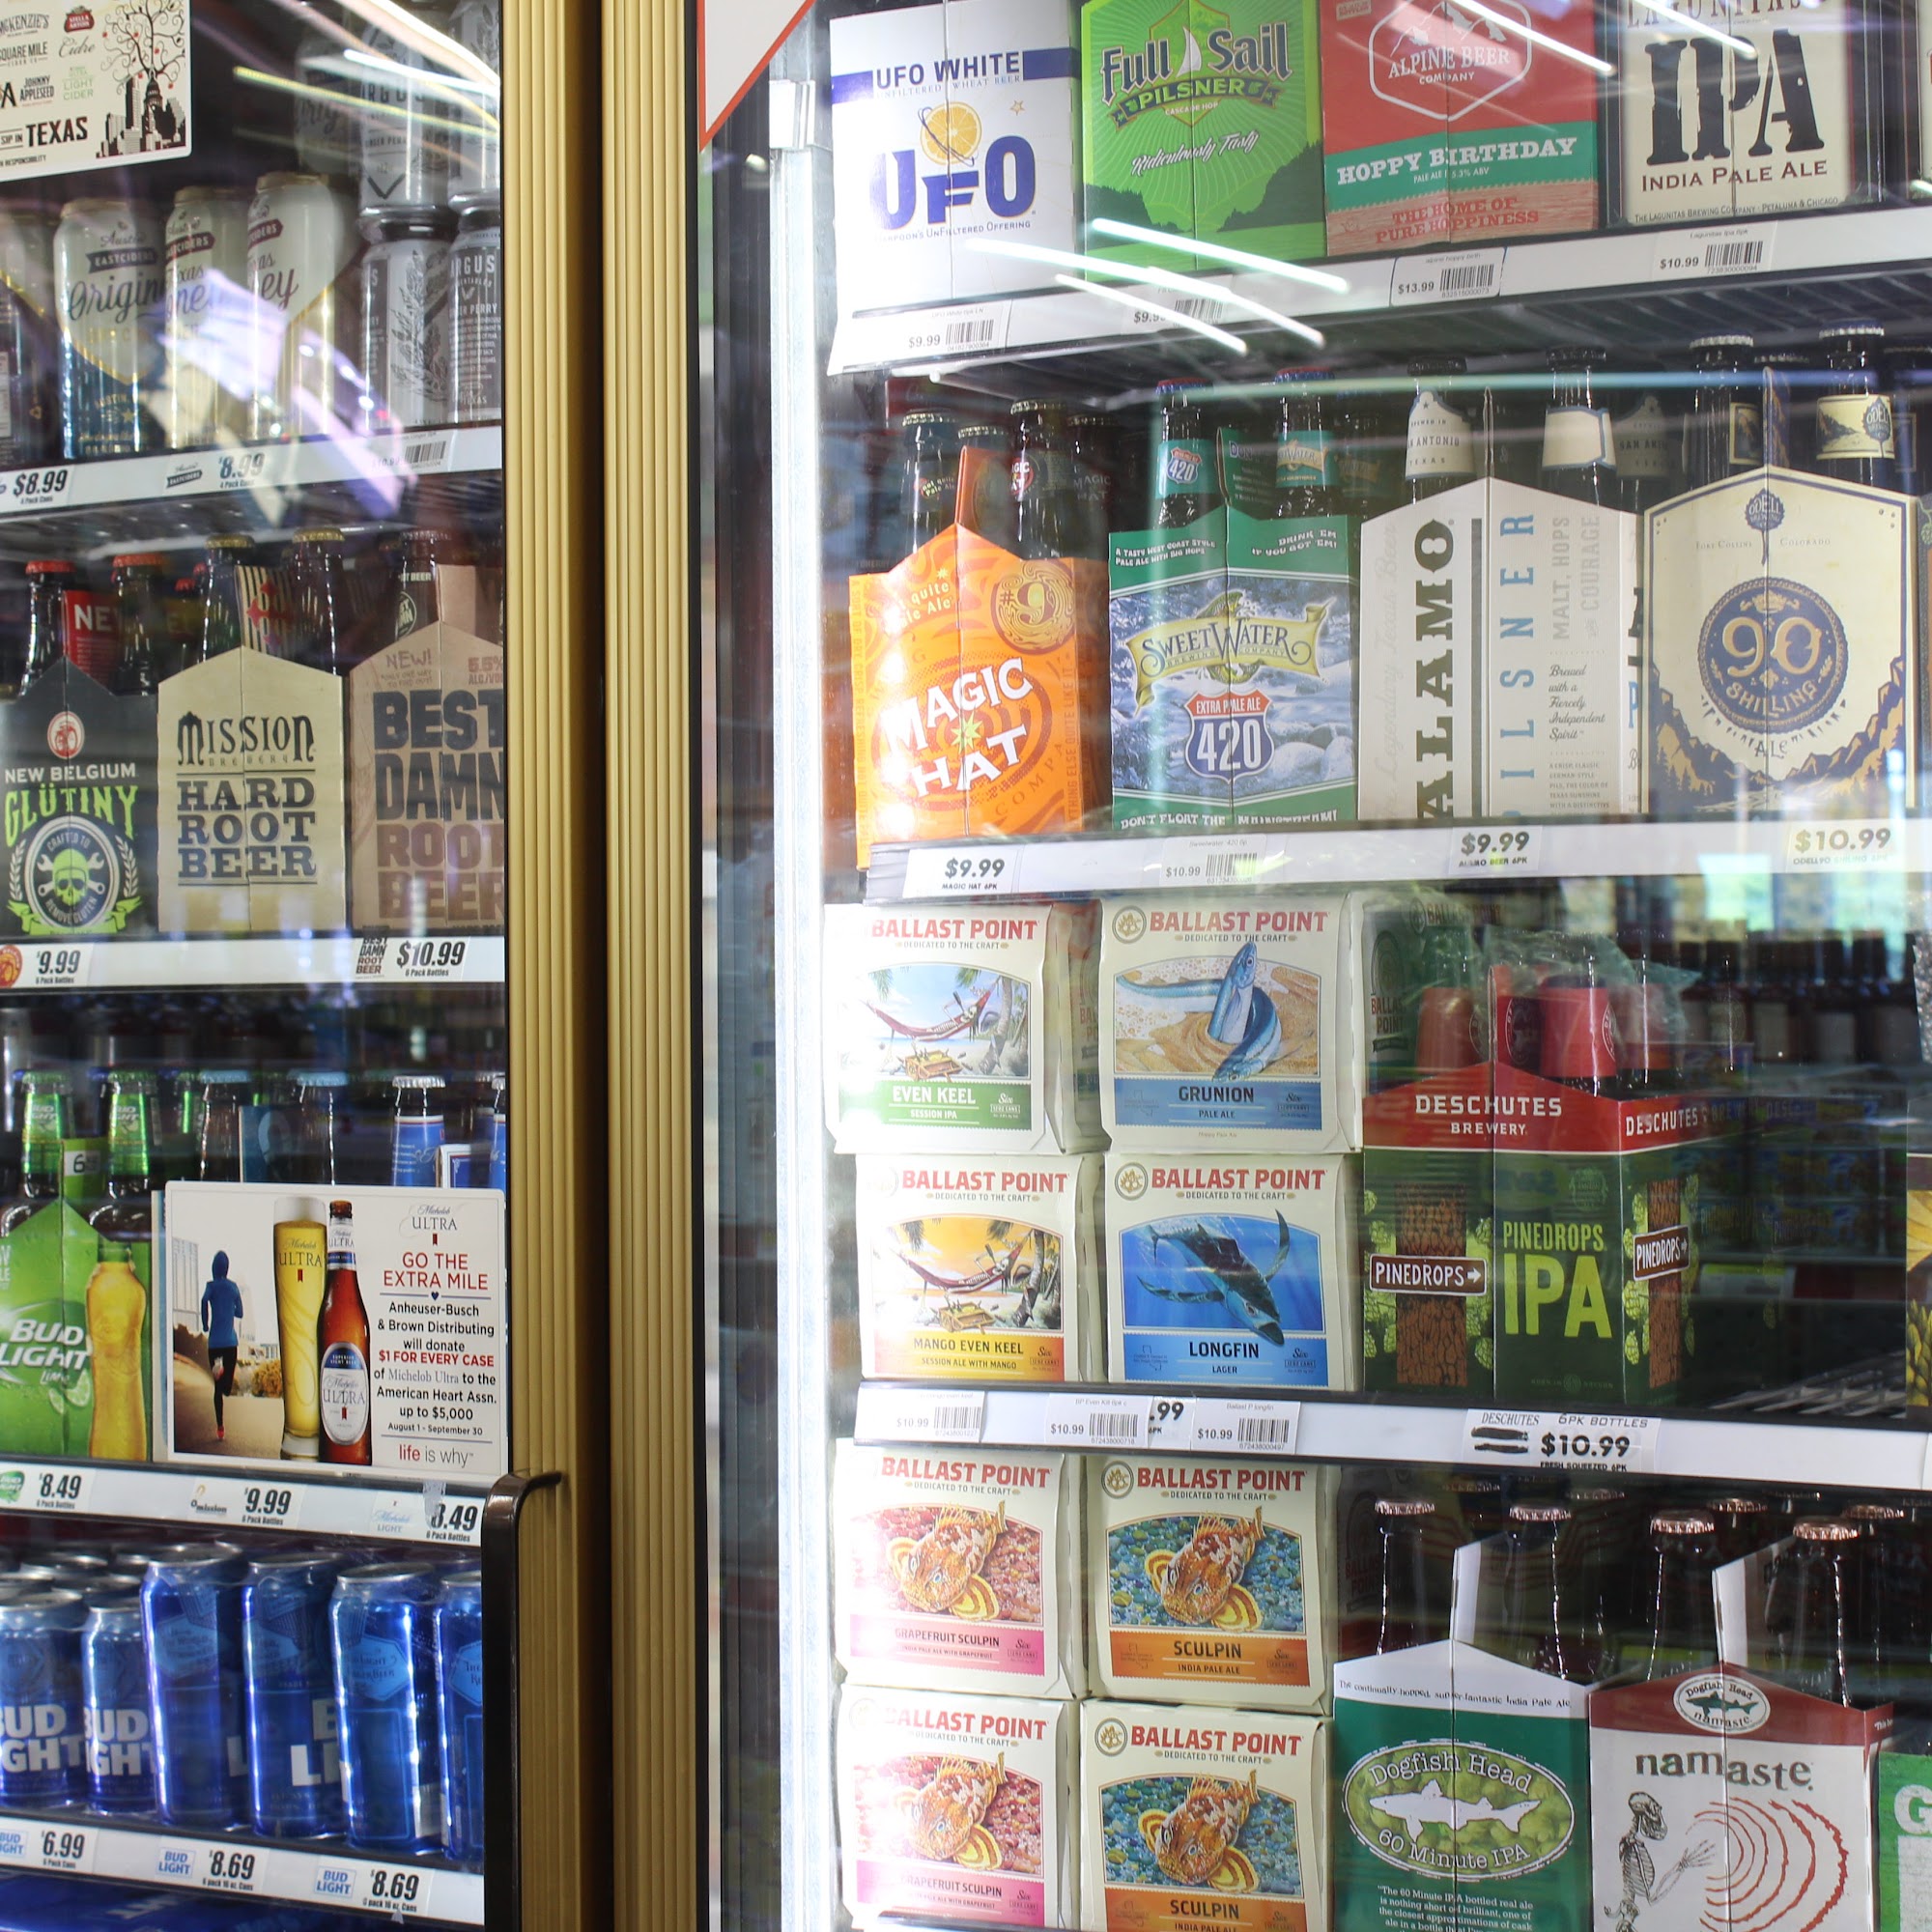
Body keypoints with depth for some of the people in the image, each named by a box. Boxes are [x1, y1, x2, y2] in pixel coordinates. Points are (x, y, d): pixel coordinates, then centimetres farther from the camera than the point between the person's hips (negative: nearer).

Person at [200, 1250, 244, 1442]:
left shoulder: (212, 1286, -1)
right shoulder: (233, 1287, 8)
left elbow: (204, 1300, -23)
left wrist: (205, 1324, -10)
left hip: (215, 1341, -2)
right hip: (231, 1341, 2)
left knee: (218, 1387, 1)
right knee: (227, 1386, 9)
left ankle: (220, 1428, -11)